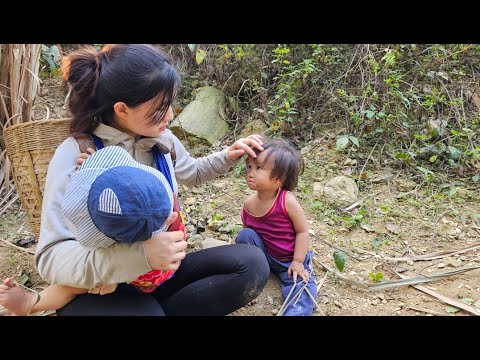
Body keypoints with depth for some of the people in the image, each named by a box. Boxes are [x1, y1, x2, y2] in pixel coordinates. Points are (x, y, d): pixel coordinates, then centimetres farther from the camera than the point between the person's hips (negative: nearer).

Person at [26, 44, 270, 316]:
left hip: (160, 270, 6)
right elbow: (52, 257, -27)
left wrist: (227, 156, 1)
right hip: (102, 289, -6)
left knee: (252, 264, -13)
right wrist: (139, 255, -42)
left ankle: (156, 307, -7)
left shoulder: (161, 140, -3)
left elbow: (192, 172, 21)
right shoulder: (76, 157, -20)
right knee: (147, 311, -40)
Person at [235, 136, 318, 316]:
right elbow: (249, 228, 3)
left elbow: (302, 231, -17)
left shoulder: (287, 201, -26)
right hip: (263, 254, 3)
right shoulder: (249, 204, -14)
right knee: (244, 235, -20)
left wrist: (297, 262, -18)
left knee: (302, 285, -25)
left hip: (290, 258, -3)